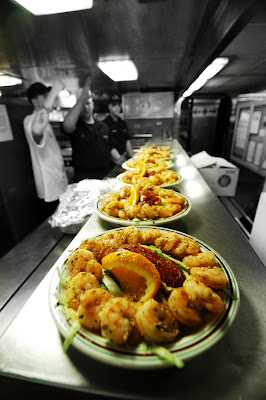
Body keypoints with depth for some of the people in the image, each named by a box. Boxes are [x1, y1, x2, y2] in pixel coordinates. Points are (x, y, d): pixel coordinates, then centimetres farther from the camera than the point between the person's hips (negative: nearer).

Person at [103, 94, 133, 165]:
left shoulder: (123, 123, 15)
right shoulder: (105, 124, -8)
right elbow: (109, 147, -14)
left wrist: (132, 156, 6)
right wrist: (119, 159, -20)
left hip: (125, 156, 7)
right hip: (114, 161, -6)